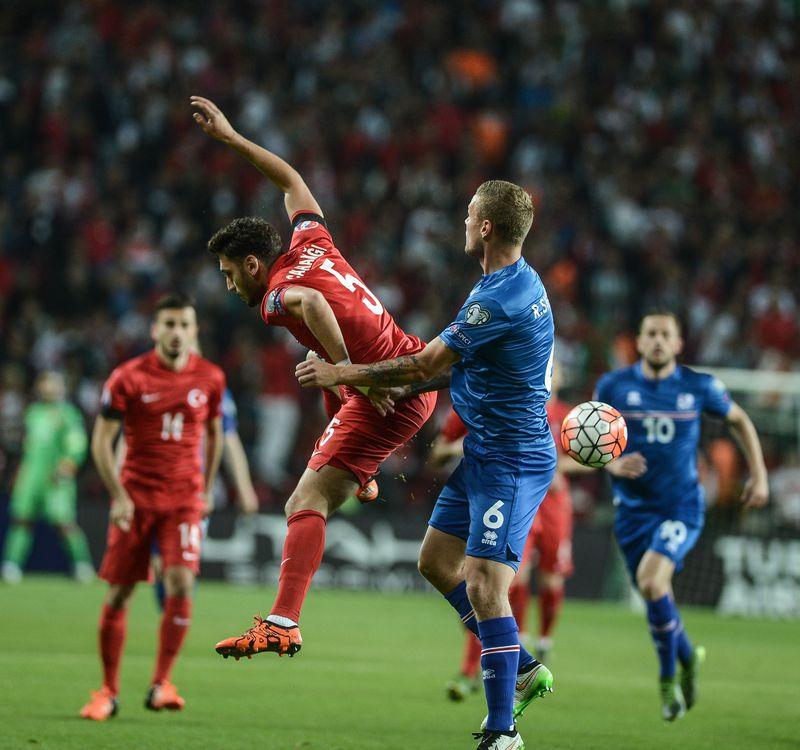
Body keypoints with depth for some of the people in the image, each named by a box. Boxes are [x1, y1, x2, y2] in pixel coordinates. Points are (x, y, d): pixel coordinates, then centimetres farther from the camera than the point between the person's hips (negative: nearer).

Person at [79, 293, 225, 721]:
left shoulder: (210, 378, 2)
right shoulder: (128, 378, -6)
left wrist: (206, 488, 18)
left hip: (185, 500, 1)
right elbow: (102, 440, -4)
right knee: (118, 593, 0)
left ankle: (161, 684, -5)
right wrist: (118, 496, -11)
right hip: (136, 497, -1)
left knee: (181, 585, -16)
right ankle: (108, 690, 12)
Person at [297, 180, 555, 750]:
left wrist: (342, 374, -7)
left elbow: (425, 365, -18)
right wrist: (408, 388, 16)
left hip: (512, 461, -11)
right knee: (436, 560, 16)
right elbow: (456, 365, 22)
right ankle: (522, 669, 23)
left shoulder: (502, 298, -23)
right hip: (483, 452, 11)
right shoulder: (514, 282, 11)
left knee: (484, 587, -14)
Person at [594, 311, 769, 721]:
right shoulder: (613, 386, -4)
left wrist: (759, 475, 8)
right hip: (633, 508, 3)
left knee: (651, 581, -24)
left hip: (681, 507, -3)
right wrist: (613, 463, -15)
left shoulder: (699, 387, -5)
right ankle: (687, 656, 40)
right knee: (657, 595, 9)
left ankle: (668, 679, -6)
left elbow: (739, 420, 12)